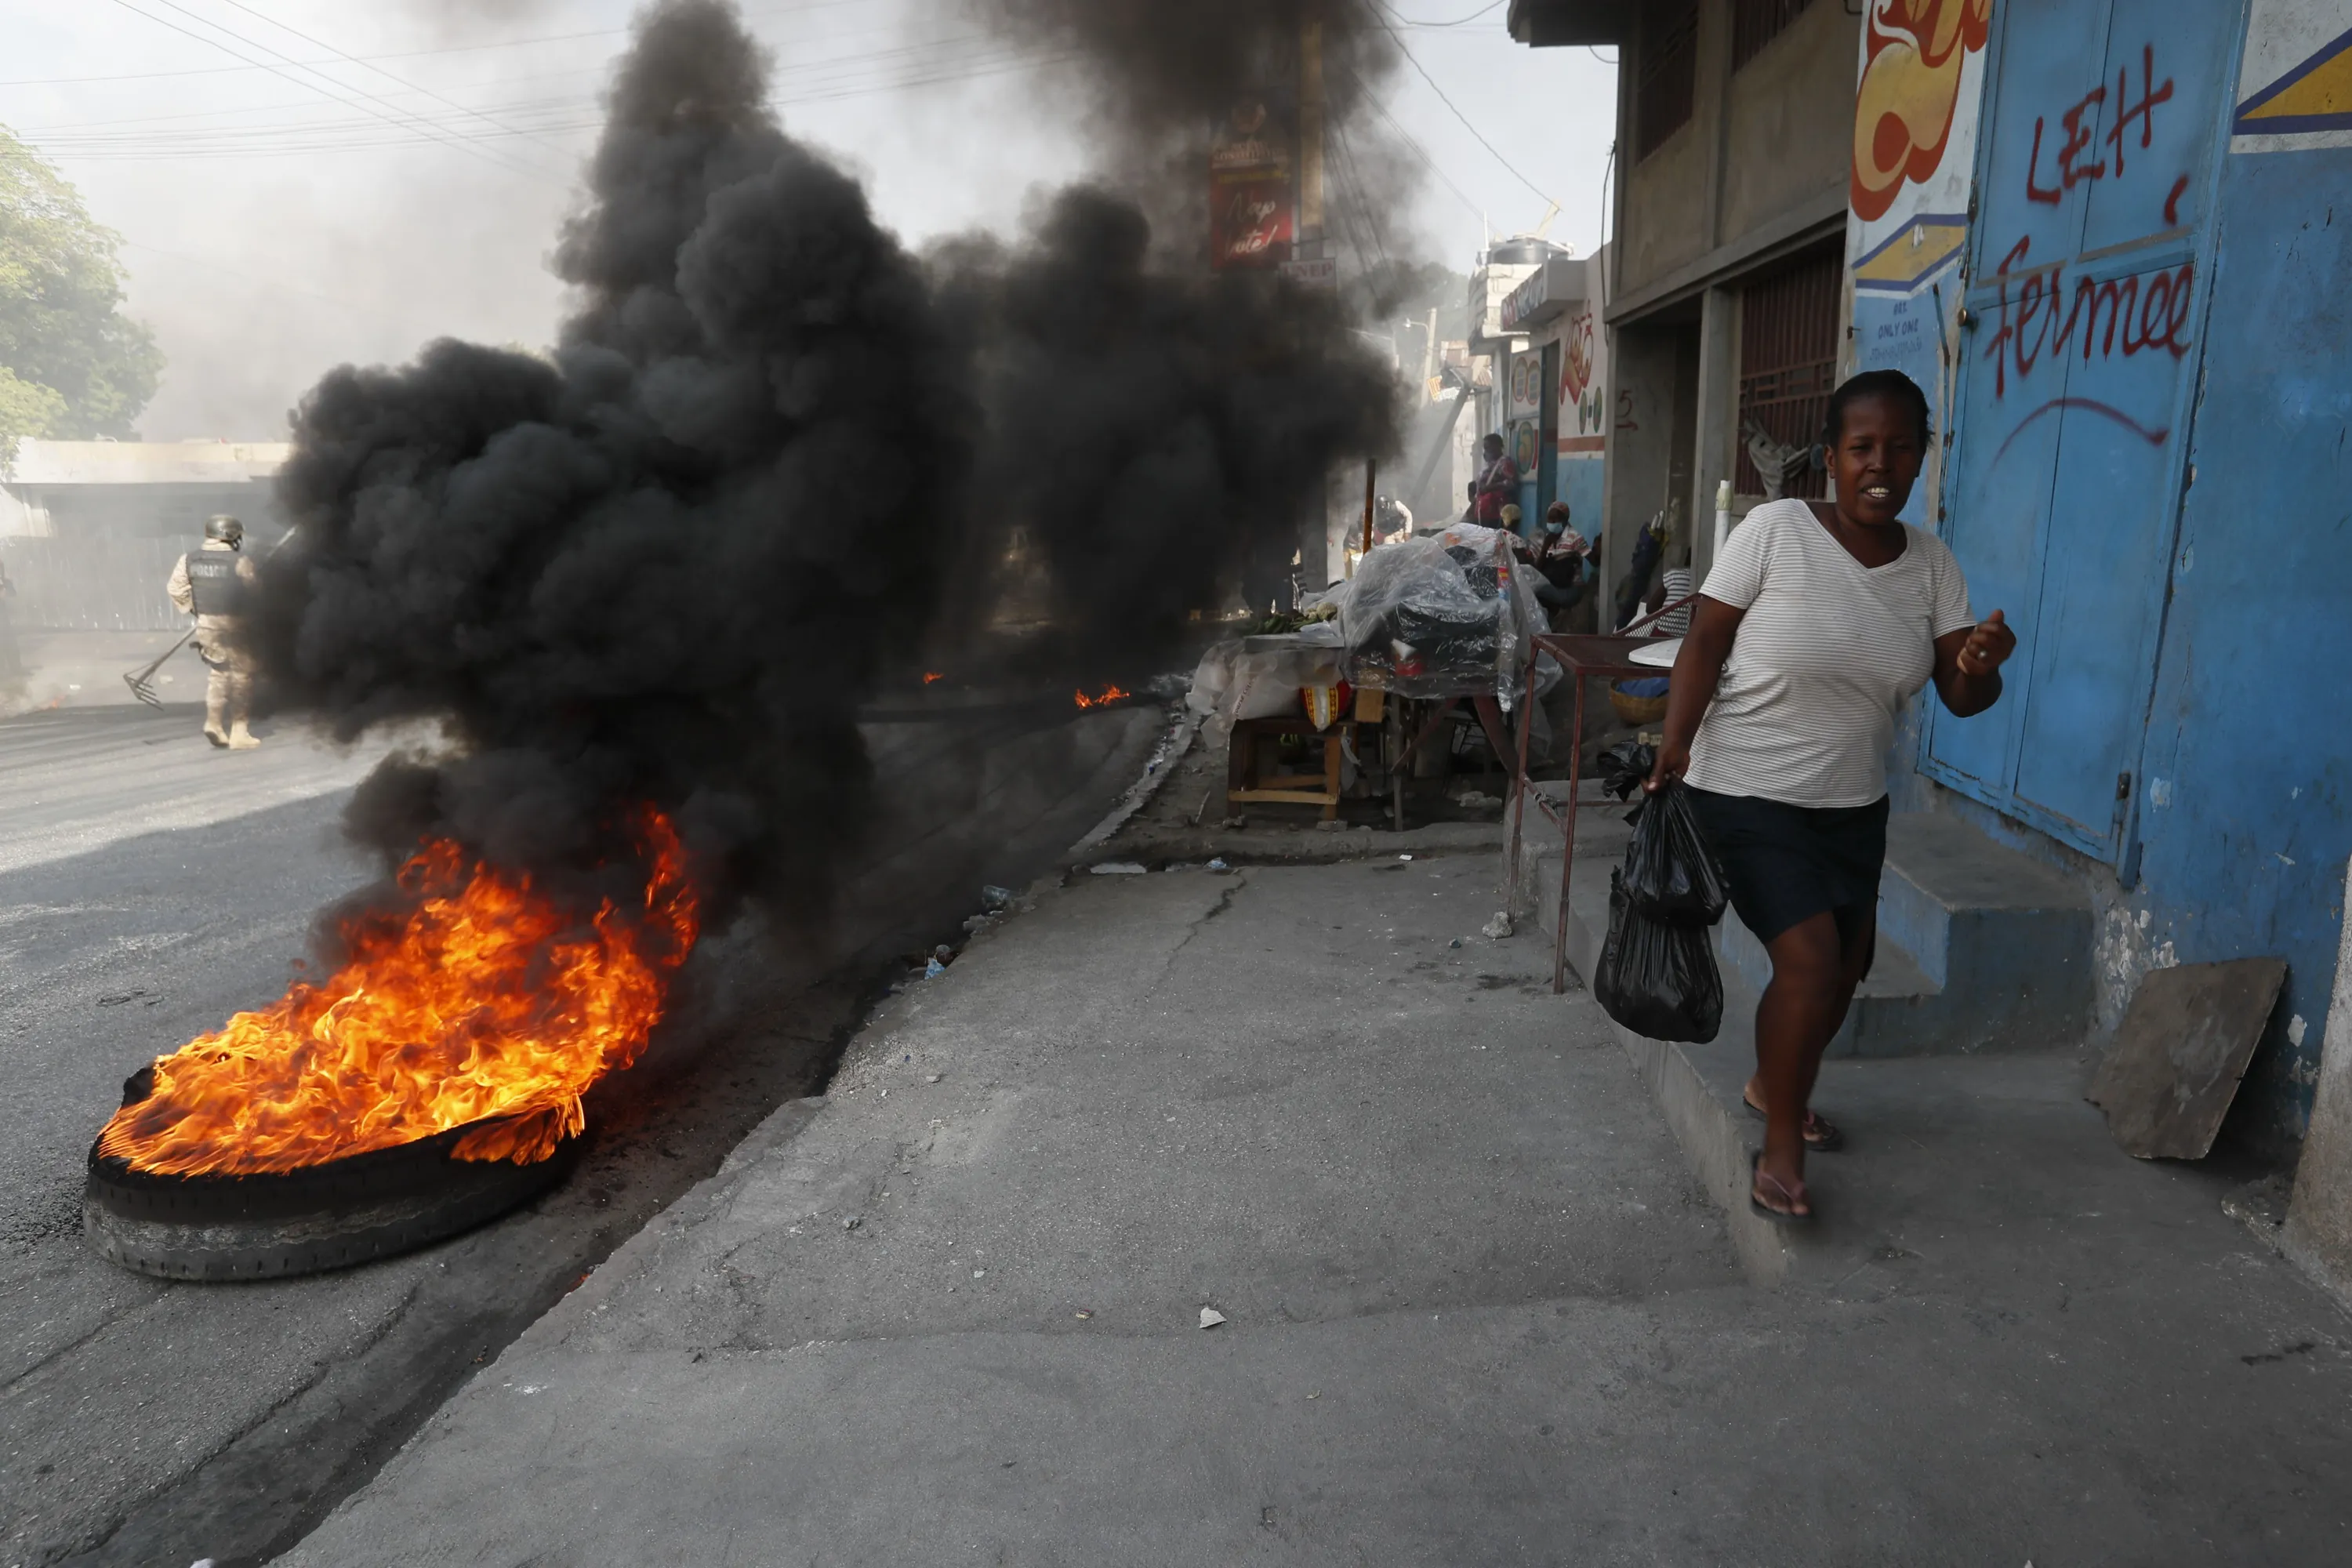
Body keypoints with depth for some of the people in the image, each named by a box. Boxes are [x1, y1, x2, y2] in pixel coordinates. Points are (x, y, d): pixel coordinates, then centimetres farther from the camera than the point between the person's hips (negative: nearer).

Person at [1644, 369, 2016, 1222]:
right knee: (1812, 960, -13)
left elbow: (1961, 695, -3)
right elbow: (1705, 645, -13)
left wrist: (1983, 665, -25)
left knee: (1848, 960, 17)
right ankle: (1780, 1147, 7)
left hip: (1853, 801, 7)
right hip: (1748, 795, -6)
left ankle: (1771, 1084, 44)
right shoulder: (1777, 529, -14)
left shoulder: (1931, 562, 0)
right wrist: (1674, 744, -24)